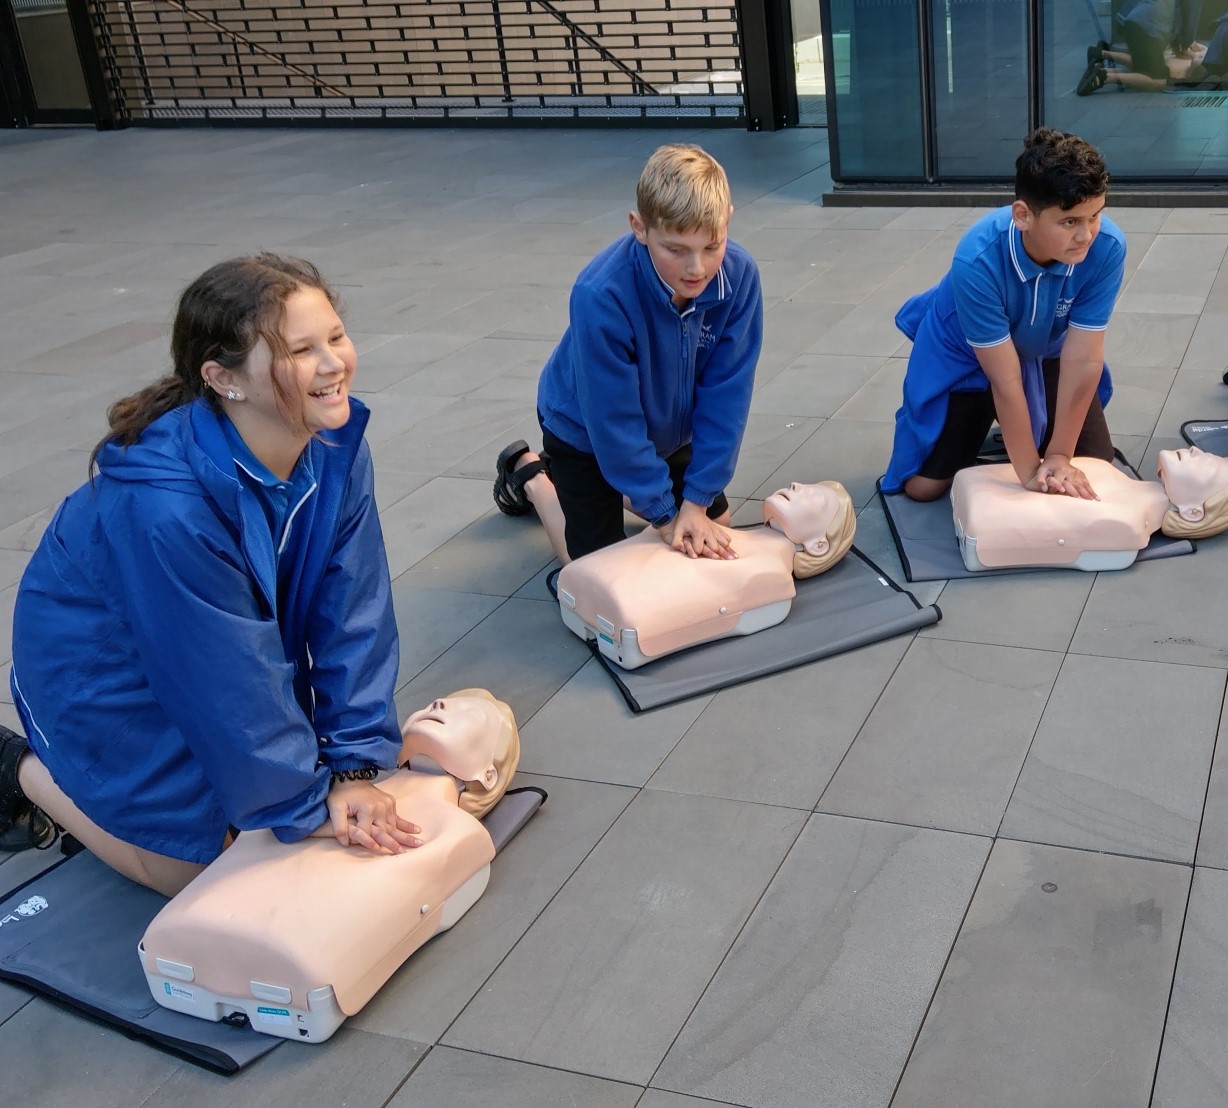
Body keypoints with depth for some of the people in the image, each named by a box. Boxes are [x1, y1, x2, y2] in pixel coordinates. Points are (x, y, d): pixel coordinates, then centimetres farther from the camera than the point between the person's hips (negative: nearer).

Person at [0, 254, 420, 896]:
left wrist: (353, 766, -19)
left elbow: (352, 615, -16)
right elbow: (226, 681, -31)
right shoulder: (162, 505, -39)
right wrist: (308, 804, -22)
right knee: (202, 867, -1)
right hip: (105, 678, -6)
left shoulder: (337, 448, -19)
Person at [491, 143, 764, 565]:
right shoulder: (601, 297, -40)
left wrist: (697, 502, -19)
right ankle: (529, 473, 26)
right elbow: (614, 423, -30)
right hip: (586, 428, -4)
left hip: (669, 425, 5)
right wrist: (665, 514, -22)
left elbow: (726, 395, -20)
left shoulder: (738, 275, -28)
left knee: (715, 523, 14)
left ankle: (623, 486, 35)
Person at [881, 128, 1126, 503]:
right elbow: (1005, 377, -32)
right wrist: (1030, 470, -25)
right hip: (963, 355, -2)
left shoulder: (1107, 247, -32)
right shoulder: (978, 260, -39)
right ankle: (976, 422, 26)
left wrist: (1060, 455, -22)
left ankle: (1020, 434, 30)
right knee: (924, 485, -3)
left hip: (1046, 353, 3)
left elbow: (1082, 359, -26)